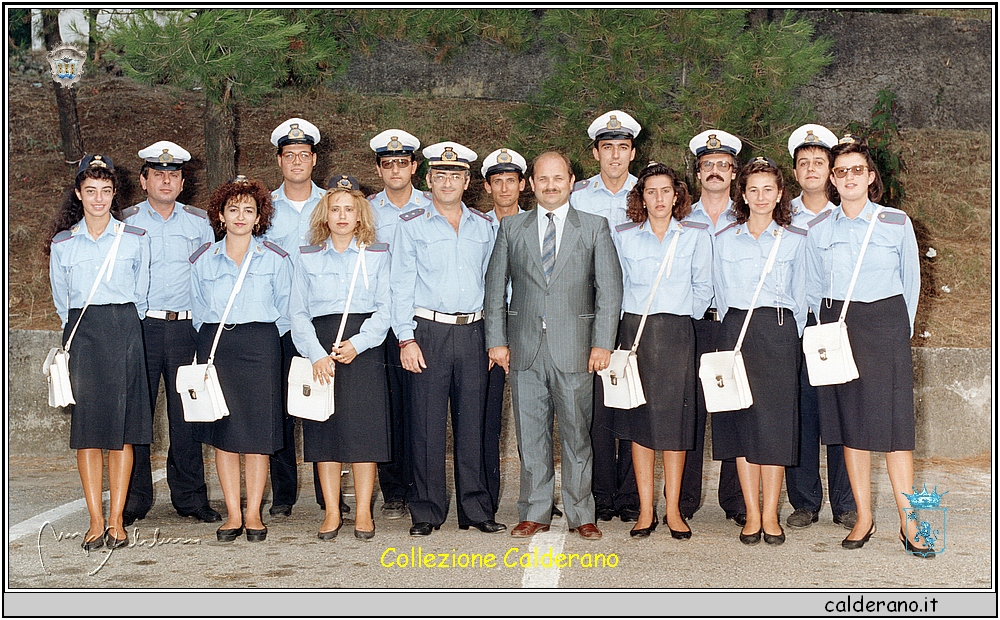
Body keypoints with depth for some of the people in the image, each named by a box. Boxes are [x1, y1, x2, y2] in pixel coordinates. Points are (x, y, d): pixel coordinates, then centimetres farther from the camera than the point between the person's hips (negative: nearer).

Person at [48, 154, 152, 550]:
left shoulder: (135, 239, 5)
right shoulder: (62, 244, 7)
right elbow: (61, 301, 16)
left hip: (125, 329, -1)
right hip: (82, 335, 1)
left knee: (123, 426, -2)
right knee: (87, 426, -2)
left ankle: (116, 519, 4)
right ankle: (95, 521, 2)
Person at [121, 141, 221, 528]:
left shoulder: (199, 222, 11)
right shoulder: (127, 222, 8)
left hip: (187, 326, 1)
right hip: (140, 326, -1)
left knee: (187, 415, 3)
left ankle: (190, 497, 13)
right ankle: (134, 499, 9)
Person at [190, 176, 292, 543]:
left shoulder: (275, 259, 3)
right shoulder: (202, 259, 8)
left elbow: (285, 310, 9)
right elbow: (198, 310, 17)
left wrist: (264, 340, 8)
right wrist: (214, 340, 12)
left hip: (260, 345, -2)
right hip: (215, 344, 2)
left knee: (258, 432, -2)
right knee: (222, 432, 2)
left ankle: (253, 514, 6)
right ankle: (233, 515, 9)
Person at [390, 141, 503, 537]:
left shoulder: (483, 227, 13)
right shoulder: (411, 225, 4)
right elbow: (401, 285, 1)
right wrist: (406, 338, -8)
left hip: (472, 332, 3)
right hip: (429, 330, -2)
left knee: (472, 422, 6)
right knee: (428, 423, -2)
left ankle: (475, 509, 13)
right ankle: (427, 512, 6)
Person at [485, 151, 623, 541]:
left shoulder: (595, 227, 6)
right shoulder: (512, 227, 11)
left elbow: (610, 288, 2)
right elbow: (495, 286, 11)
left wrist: (603, 343, -6)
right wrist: (497, 340, 4)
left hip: (574, 348, -1)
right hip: (524, 348, 2)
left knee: (577, 435, 3)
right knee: (530, 435, 6)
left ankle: (581, 515, 15)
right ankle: (534, 514, 17)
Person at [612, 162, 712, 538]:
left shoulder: (696, 235, 5)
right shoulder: (623, 236, 6)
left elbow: (703, 288, 10)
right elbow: (617, 286, 12)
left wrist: (684, 318, 7)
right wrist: (634, 317, 8)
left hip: (678, 334, -1)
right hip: (635, 331, 1)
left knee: (675, 419, 0)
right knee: (640, 421, 2)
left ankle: (673, 510, 8)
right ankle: (645, 510, 8)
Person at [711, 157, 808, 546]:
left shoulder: (795, 240, 7)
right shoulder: (724, 240, 9)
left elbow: (800, 295, 11)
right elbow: (720, 293, 13)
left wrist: (791, 337, 6)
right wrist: (734, 333, 7)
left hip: (780, 333, -1)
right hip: (736, 331, 1)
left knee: (776, 419, -3)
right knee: (742, 419, 0)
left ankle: (770, 515, 3)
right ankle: (752, 514, 5)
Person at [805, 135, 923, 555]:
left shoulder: (897, 223, 2)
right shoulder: (820, 230, 6)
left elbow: (911, 281, 9)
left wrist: (899, 330, 8)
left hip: (885, 323, -2)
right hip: (836, 327, 2)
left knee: (892, 421, -6)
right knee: (849, 421, 3)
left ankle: (908, 523, -1)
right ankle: (863, 518, 11)